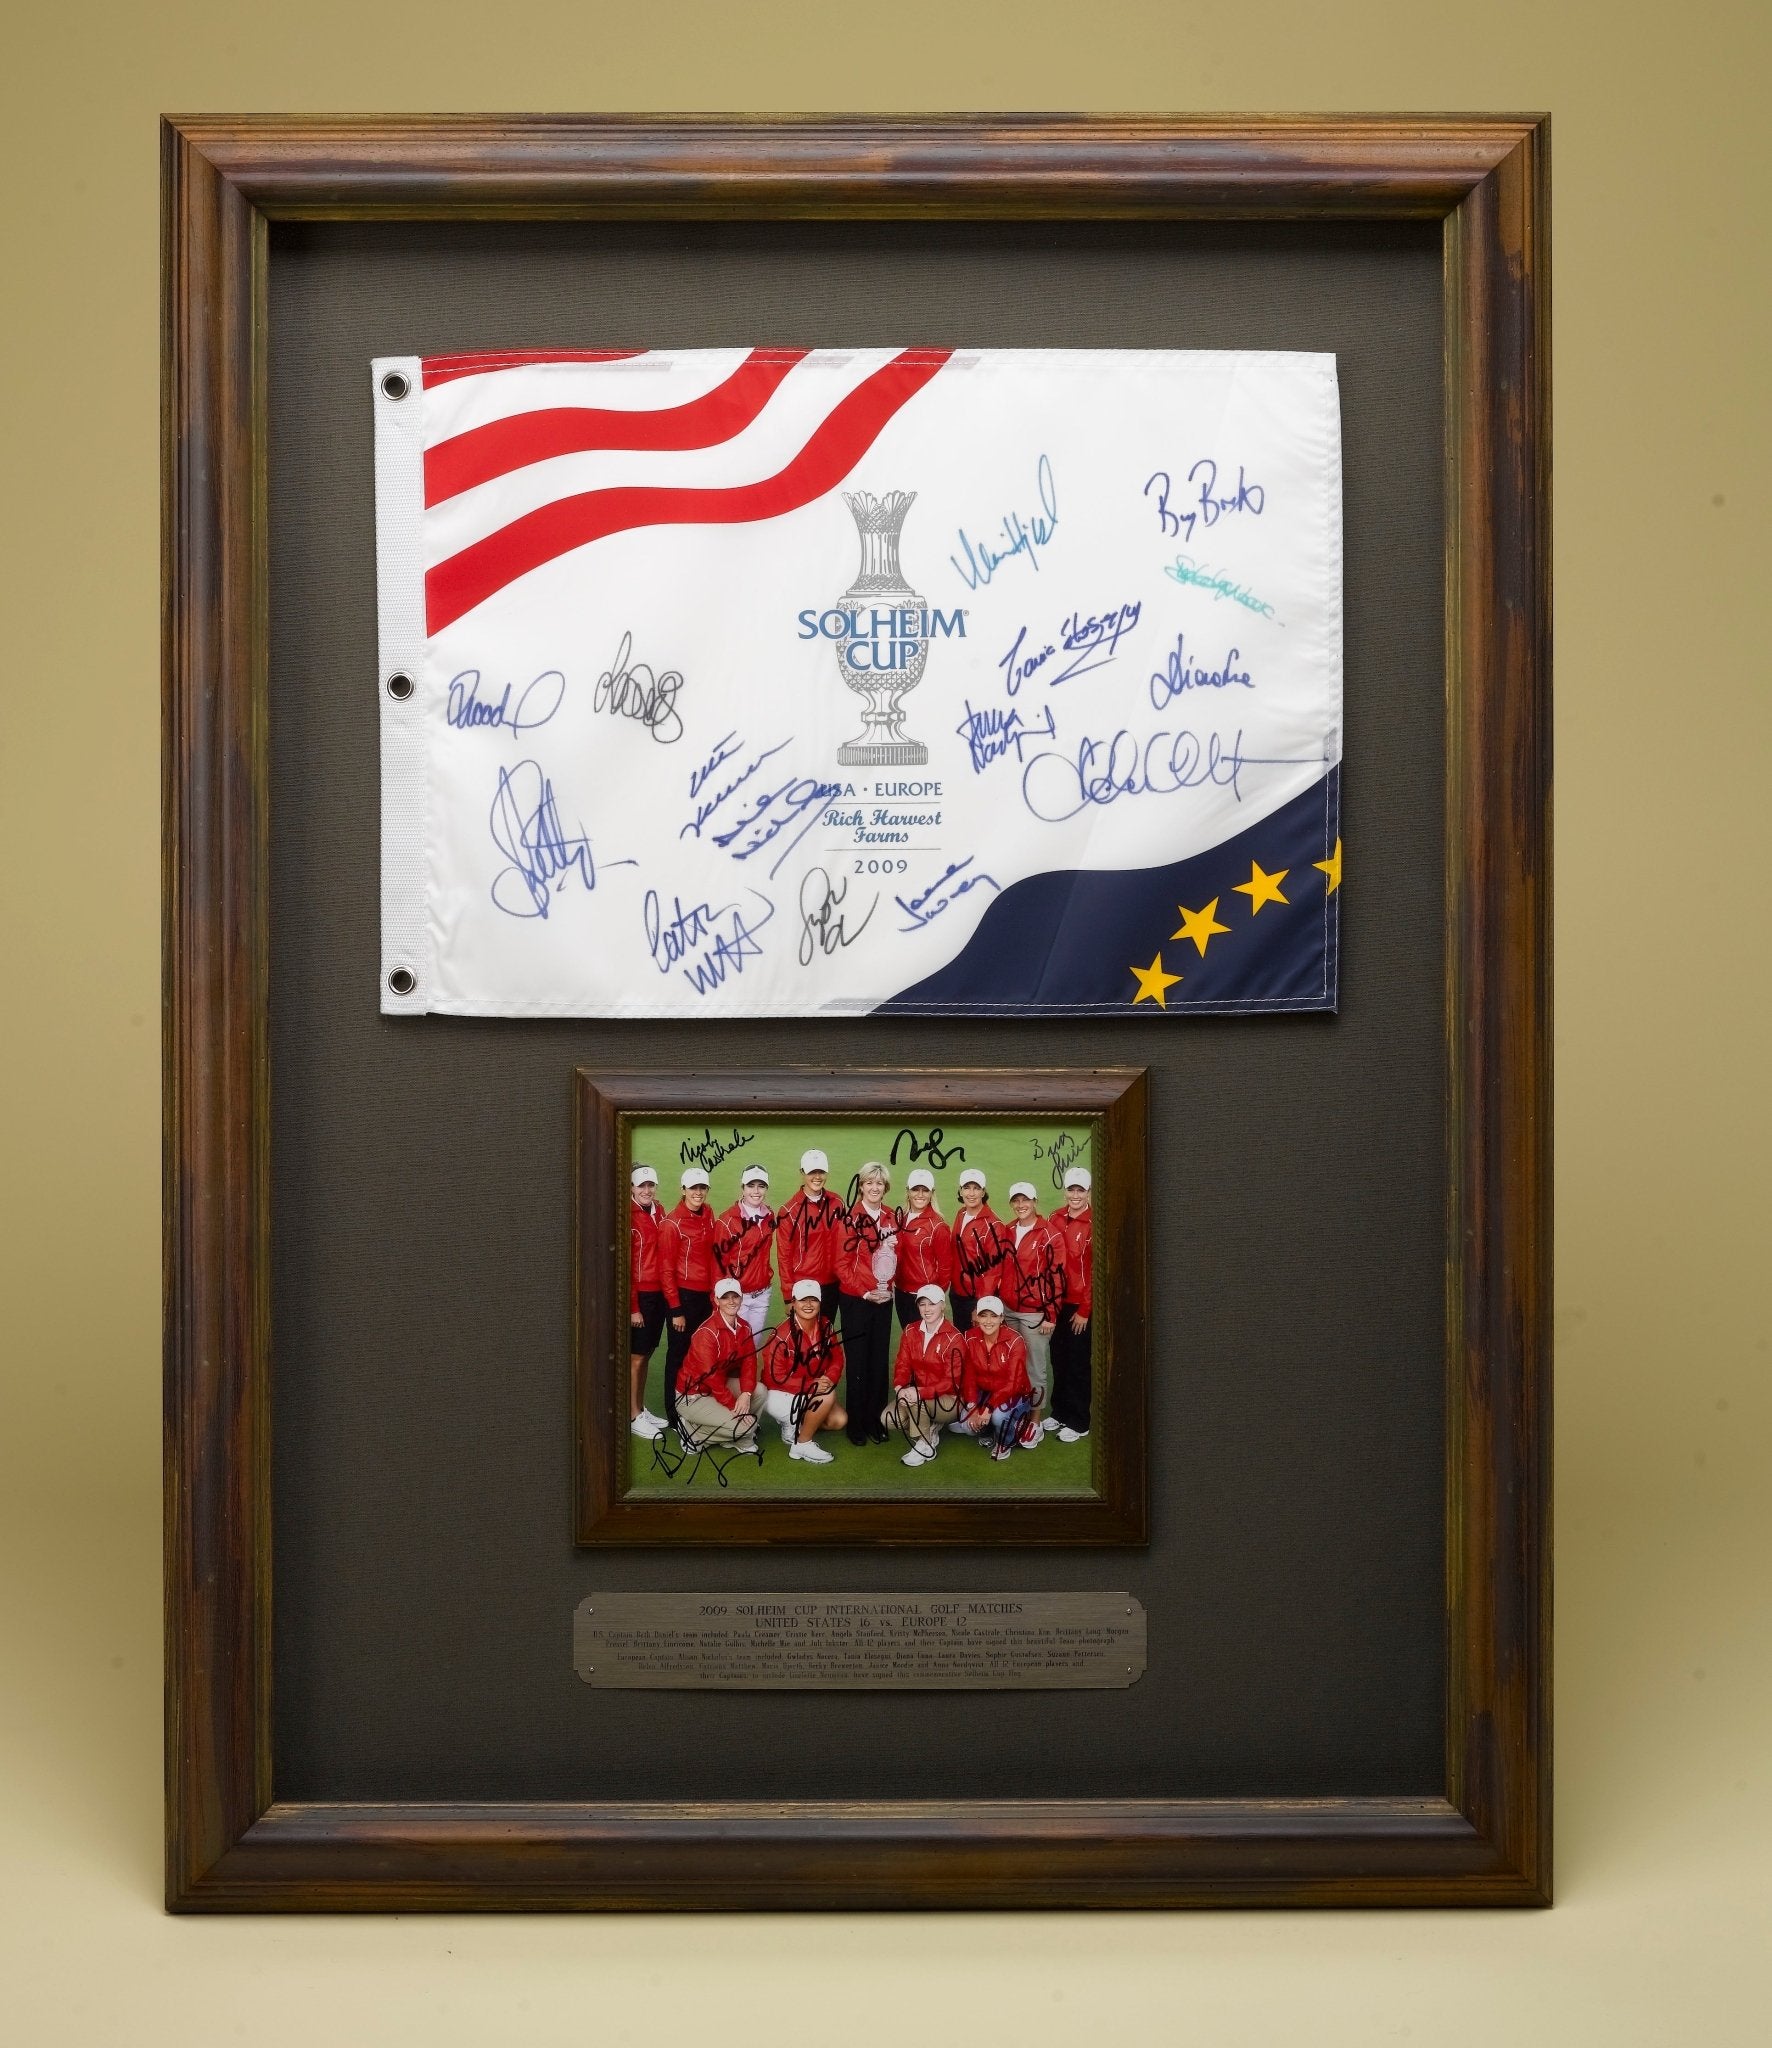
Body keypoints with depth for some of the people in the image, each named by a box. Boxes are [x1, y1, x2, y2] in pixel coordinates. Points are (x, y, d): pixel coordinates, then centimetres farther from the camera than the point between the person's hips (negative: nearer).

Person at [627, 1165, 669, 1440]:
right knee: (636, 1357, 0)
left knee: (646, 1354, 14)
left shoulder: (659, 1214, 8)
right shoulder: (629, 1217, -13)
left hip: (658, 1293, 7)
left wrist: (667, 1292, 7)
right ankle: (634, 1417, 8)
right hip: (639, 1295, -7)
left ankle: (642, 1409, 24)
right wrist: (633, 1307, -14)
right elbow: (625, 1266, -14)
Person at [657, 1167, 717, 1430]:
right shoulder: (672, 1223, -11)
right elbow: (666, 1269, -11)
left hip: (705, 1296, 6)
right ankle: (675, 1416, 15)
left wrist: (715, 1293, 7)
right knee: (679, 1357, 4)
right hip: (683, 1296, -6)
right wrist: (676, 1310, -11)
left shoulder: (709, 1217, 7)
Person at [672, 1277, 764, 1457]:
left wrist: (746, 1394, -22)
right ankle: (693, 1432, -3)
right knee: (745, 1426, -20)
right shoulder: (707, 1332, -23)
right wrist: (734, 1406, -24)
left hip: (722, 1386, 8)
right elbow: (711, 1376, -24)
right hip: (693, 1396, -8)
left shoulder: (744, 1327, 1)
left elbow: (749, 1362, -4)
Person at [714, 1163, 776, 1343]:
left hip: (762, 1293, 6)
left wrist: (766, 1278, 14)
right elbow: (719, 1260, -11)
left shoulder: (769, 1216, 4)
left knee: (756, 1342, 13)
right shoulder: (728, 1220, -15)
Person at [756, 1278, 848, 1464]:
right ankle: (802, 1445, -10)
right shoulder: (782, 1335, -25)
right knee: (828, 1395, -27)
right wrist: (812, 1386, -30)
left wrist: (829, 1378, -22)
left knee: (839, 1420, -8)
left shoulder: (825, 1326, -4)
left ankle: (795, 1425, 14)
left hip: (810, 1395, 7)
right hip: (778, 1395, -7)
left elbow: (836, 1358, 0)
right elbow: (775, 1378, -24)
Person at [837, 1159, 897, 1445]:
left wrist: (889, 1288, -1)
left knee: (880, 1361, 9)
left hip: (883, 1300, 5)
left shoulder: (891, 1218, 6)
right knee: (858, 1362, 2)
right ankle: (856, 1424, 12)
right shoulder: (851, 1218, -10)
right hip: (856, 1300, -5)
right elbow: (842, 1263, -11)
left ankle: (875, 1420, 19)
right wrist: (865, 1292, -15)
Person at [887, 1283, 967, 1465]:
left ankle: (925, 1447, -12)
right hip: (916, 1395, 6)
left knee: (916, 1402, -34)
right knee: (889, 1418, -17)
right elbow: (902, 1365, -2)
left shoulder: (954, 1339, -16)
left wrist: (920, 1393, -34)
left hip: (948, 1400, -6)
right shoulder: (911, 1332, 1)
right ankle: (929, 1431, 7)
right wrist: (900, 1388, -25)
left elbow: (951, 1382, -20)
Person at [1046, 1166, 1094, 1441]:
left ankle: (1078, 1422, 13)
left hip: (1081, 1305, -5)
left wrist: (1084, 1310, -11)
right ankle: (1059, 1412, 28)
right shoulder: (1054, 1220, 5)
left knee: (1078, 1364, 3)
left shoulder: (1095, 1224, -12)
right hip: (1057, 1302, 5)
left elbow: (1096, 1270, -11)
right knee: (1058, 1359, 14)